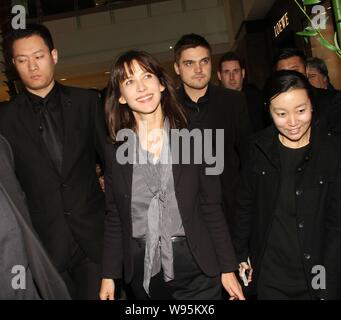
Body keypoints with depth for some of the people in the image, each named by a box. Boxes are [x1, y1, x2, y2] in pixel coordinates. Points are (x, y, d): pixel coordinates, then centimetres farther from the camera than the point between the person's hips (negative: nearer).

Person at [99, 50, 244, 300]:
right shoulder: (115, 151, 0)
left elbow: (212, 208, -2)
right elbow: (114, 218, 5)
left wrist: (228, 268, -2)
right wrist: (109, 275, 3)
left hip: (196, 267, -1)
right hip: (141, 269, 2)